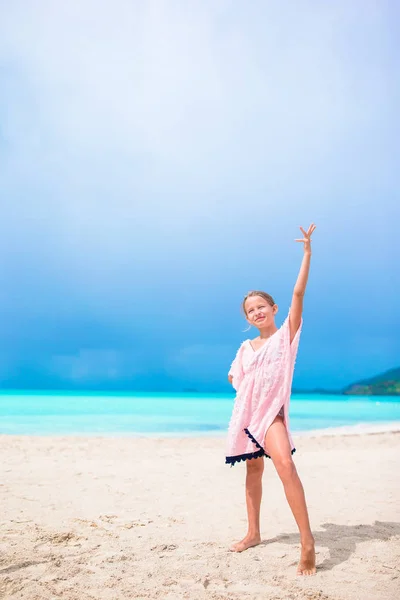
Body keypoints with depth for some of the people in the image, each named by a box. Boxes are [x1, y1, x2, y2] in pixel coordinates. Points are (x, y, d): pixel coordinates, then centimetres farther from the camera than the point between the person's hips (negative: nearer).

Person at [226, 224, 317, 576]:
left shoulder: (286, 333, -1)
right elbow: (234, 377, 26)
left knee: (284, 464, -27)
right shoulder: (246, 347, 11)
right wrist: (248, 387, 4)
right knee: (254, 470, 15)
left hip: (272, 410, -5)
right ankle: (253, 533, 30)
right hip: (247, 412, 6)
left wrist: (307, 251, -16)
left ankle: (307, 540, -23)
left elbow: (299, 292, -11)